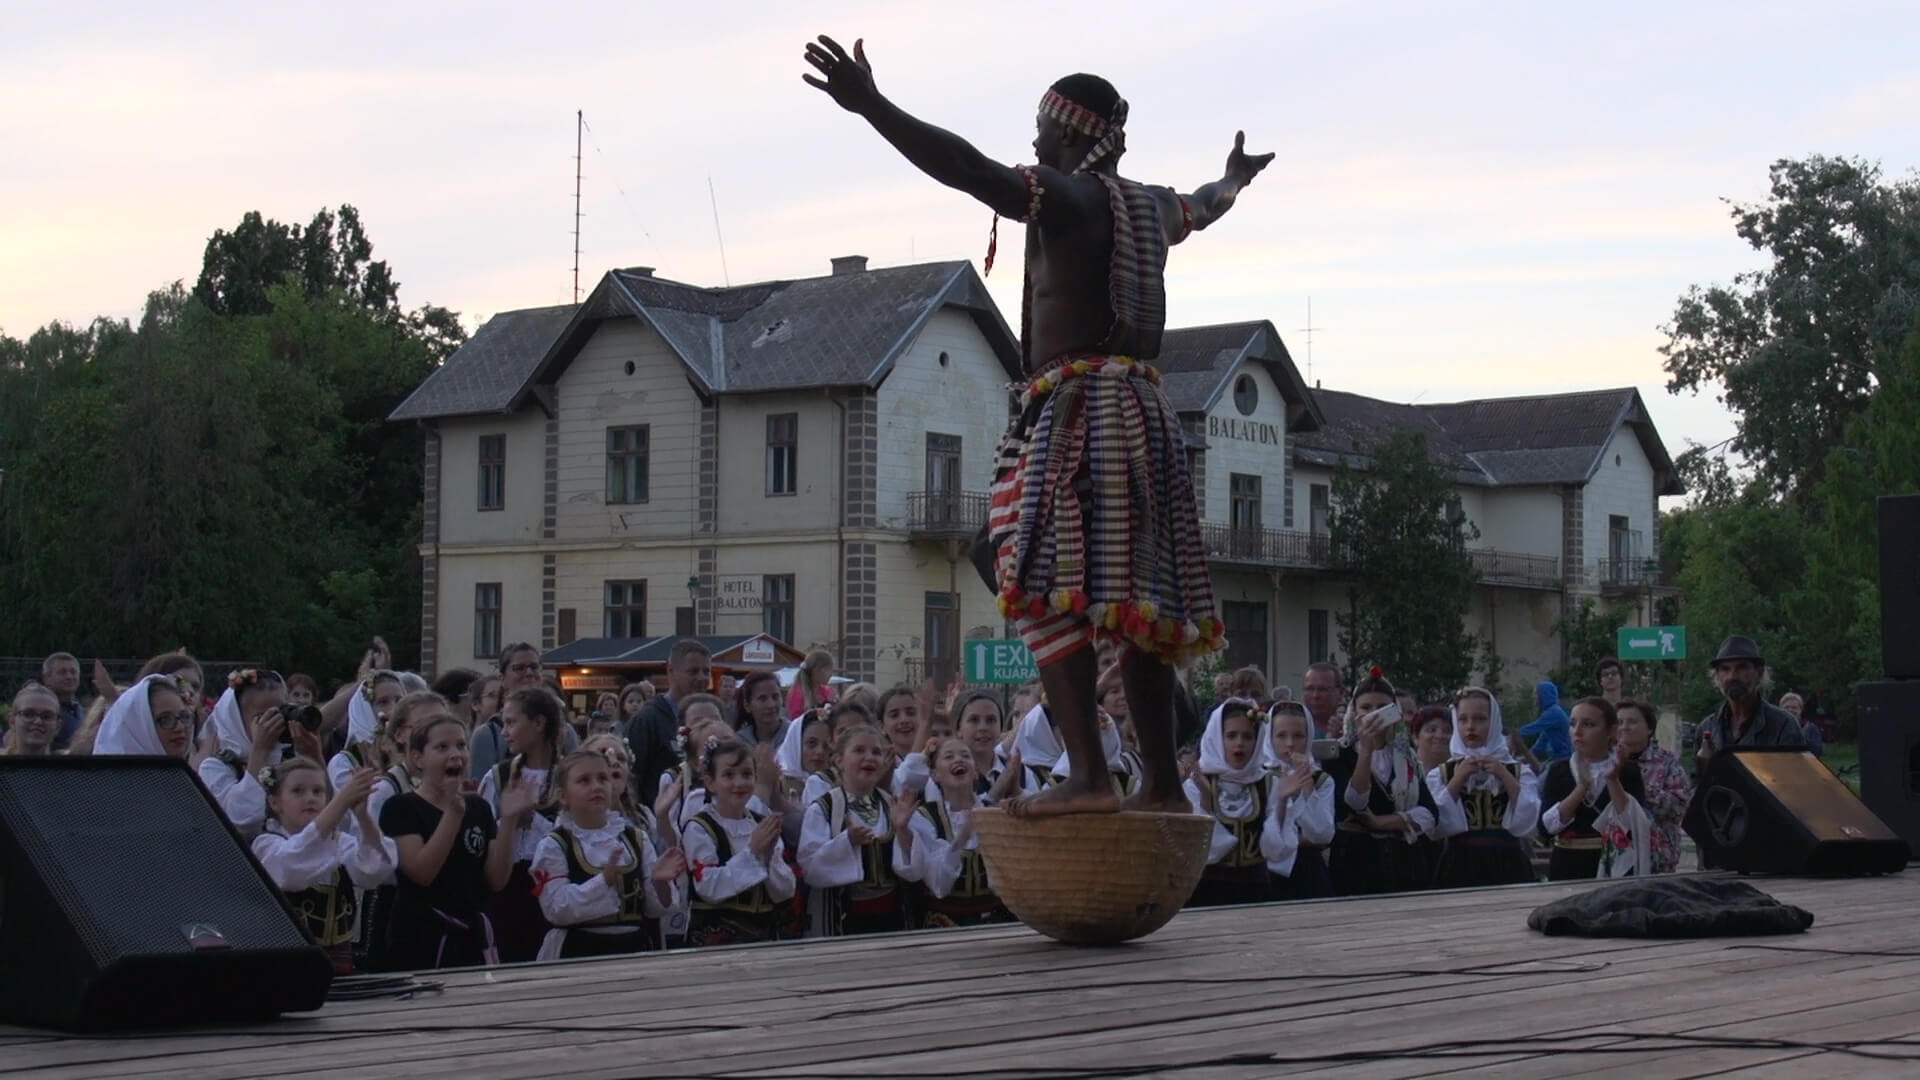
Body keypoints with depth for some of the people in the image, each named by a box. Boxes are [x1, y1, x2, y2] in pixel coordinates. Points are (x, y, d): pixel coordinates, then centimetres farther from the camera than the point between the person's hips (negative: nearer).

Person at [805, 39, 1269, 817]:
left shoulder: (1063, 196, -5)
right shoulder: (1150, 206, 19)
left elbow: (969, 168, -21)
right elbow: (1204, 205, 43)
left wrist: (872, 107, -28)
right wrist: (1236, 177, 66)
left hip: (1076, 407, -9)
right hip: (1144, 410, 9)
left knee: (1048, 589, -14)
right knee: (1137, 601, 12)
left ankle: (1087, 775, -26)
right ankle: (1163, 782, 14)